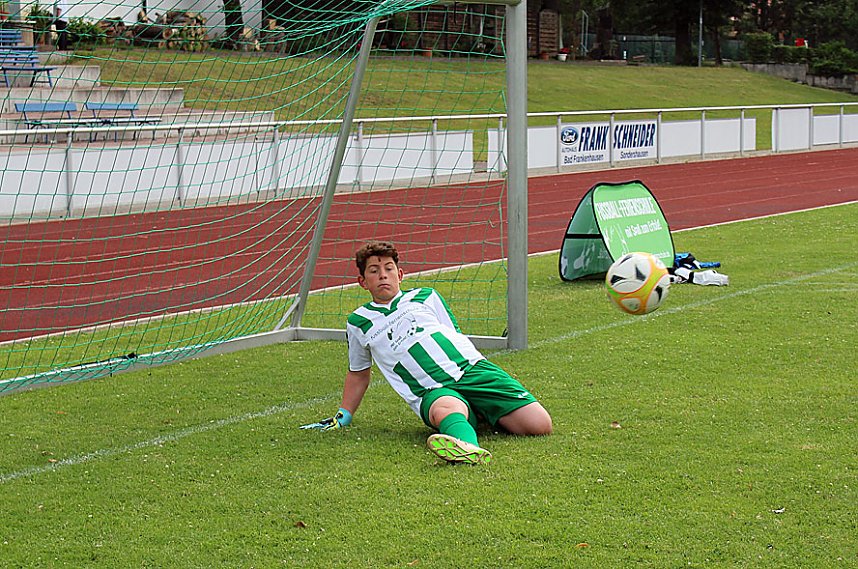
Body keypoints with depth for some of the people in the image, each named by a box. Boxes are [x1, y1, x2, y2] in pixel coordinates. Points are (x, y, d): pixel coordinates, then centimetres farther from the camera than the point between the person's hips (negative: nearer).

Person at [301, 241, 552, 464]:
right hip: (432, 392, -2)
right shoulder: (358, 323, 21)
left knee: (539, 425, -18)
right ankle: (470, 449, -71)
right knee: (448, 408, -43)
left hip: (472, 368, 2)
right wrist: (343, 416, 34)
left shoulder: (425, 297, 22)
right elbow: (358, 373, 34)